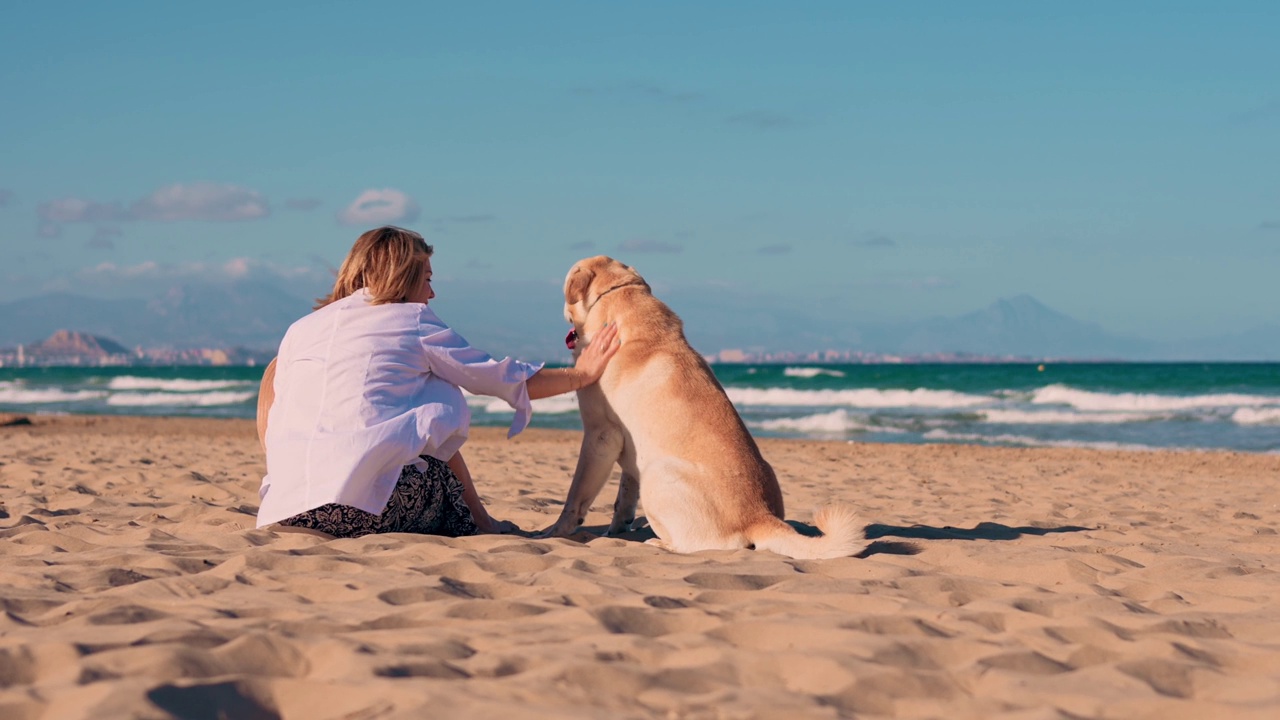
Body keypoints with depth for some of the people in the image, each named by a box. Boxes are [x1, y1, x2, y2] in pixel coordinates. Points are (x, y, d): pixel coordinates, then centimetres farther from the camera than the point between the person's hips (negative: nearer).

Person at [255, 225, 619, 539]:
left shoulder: (299, 330, 21)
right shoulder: (414, 321, 11)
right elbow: (507, 379, 20)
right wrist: (581, 375, 36)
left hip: (286, 512, 3)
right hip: (371, 508, -3)